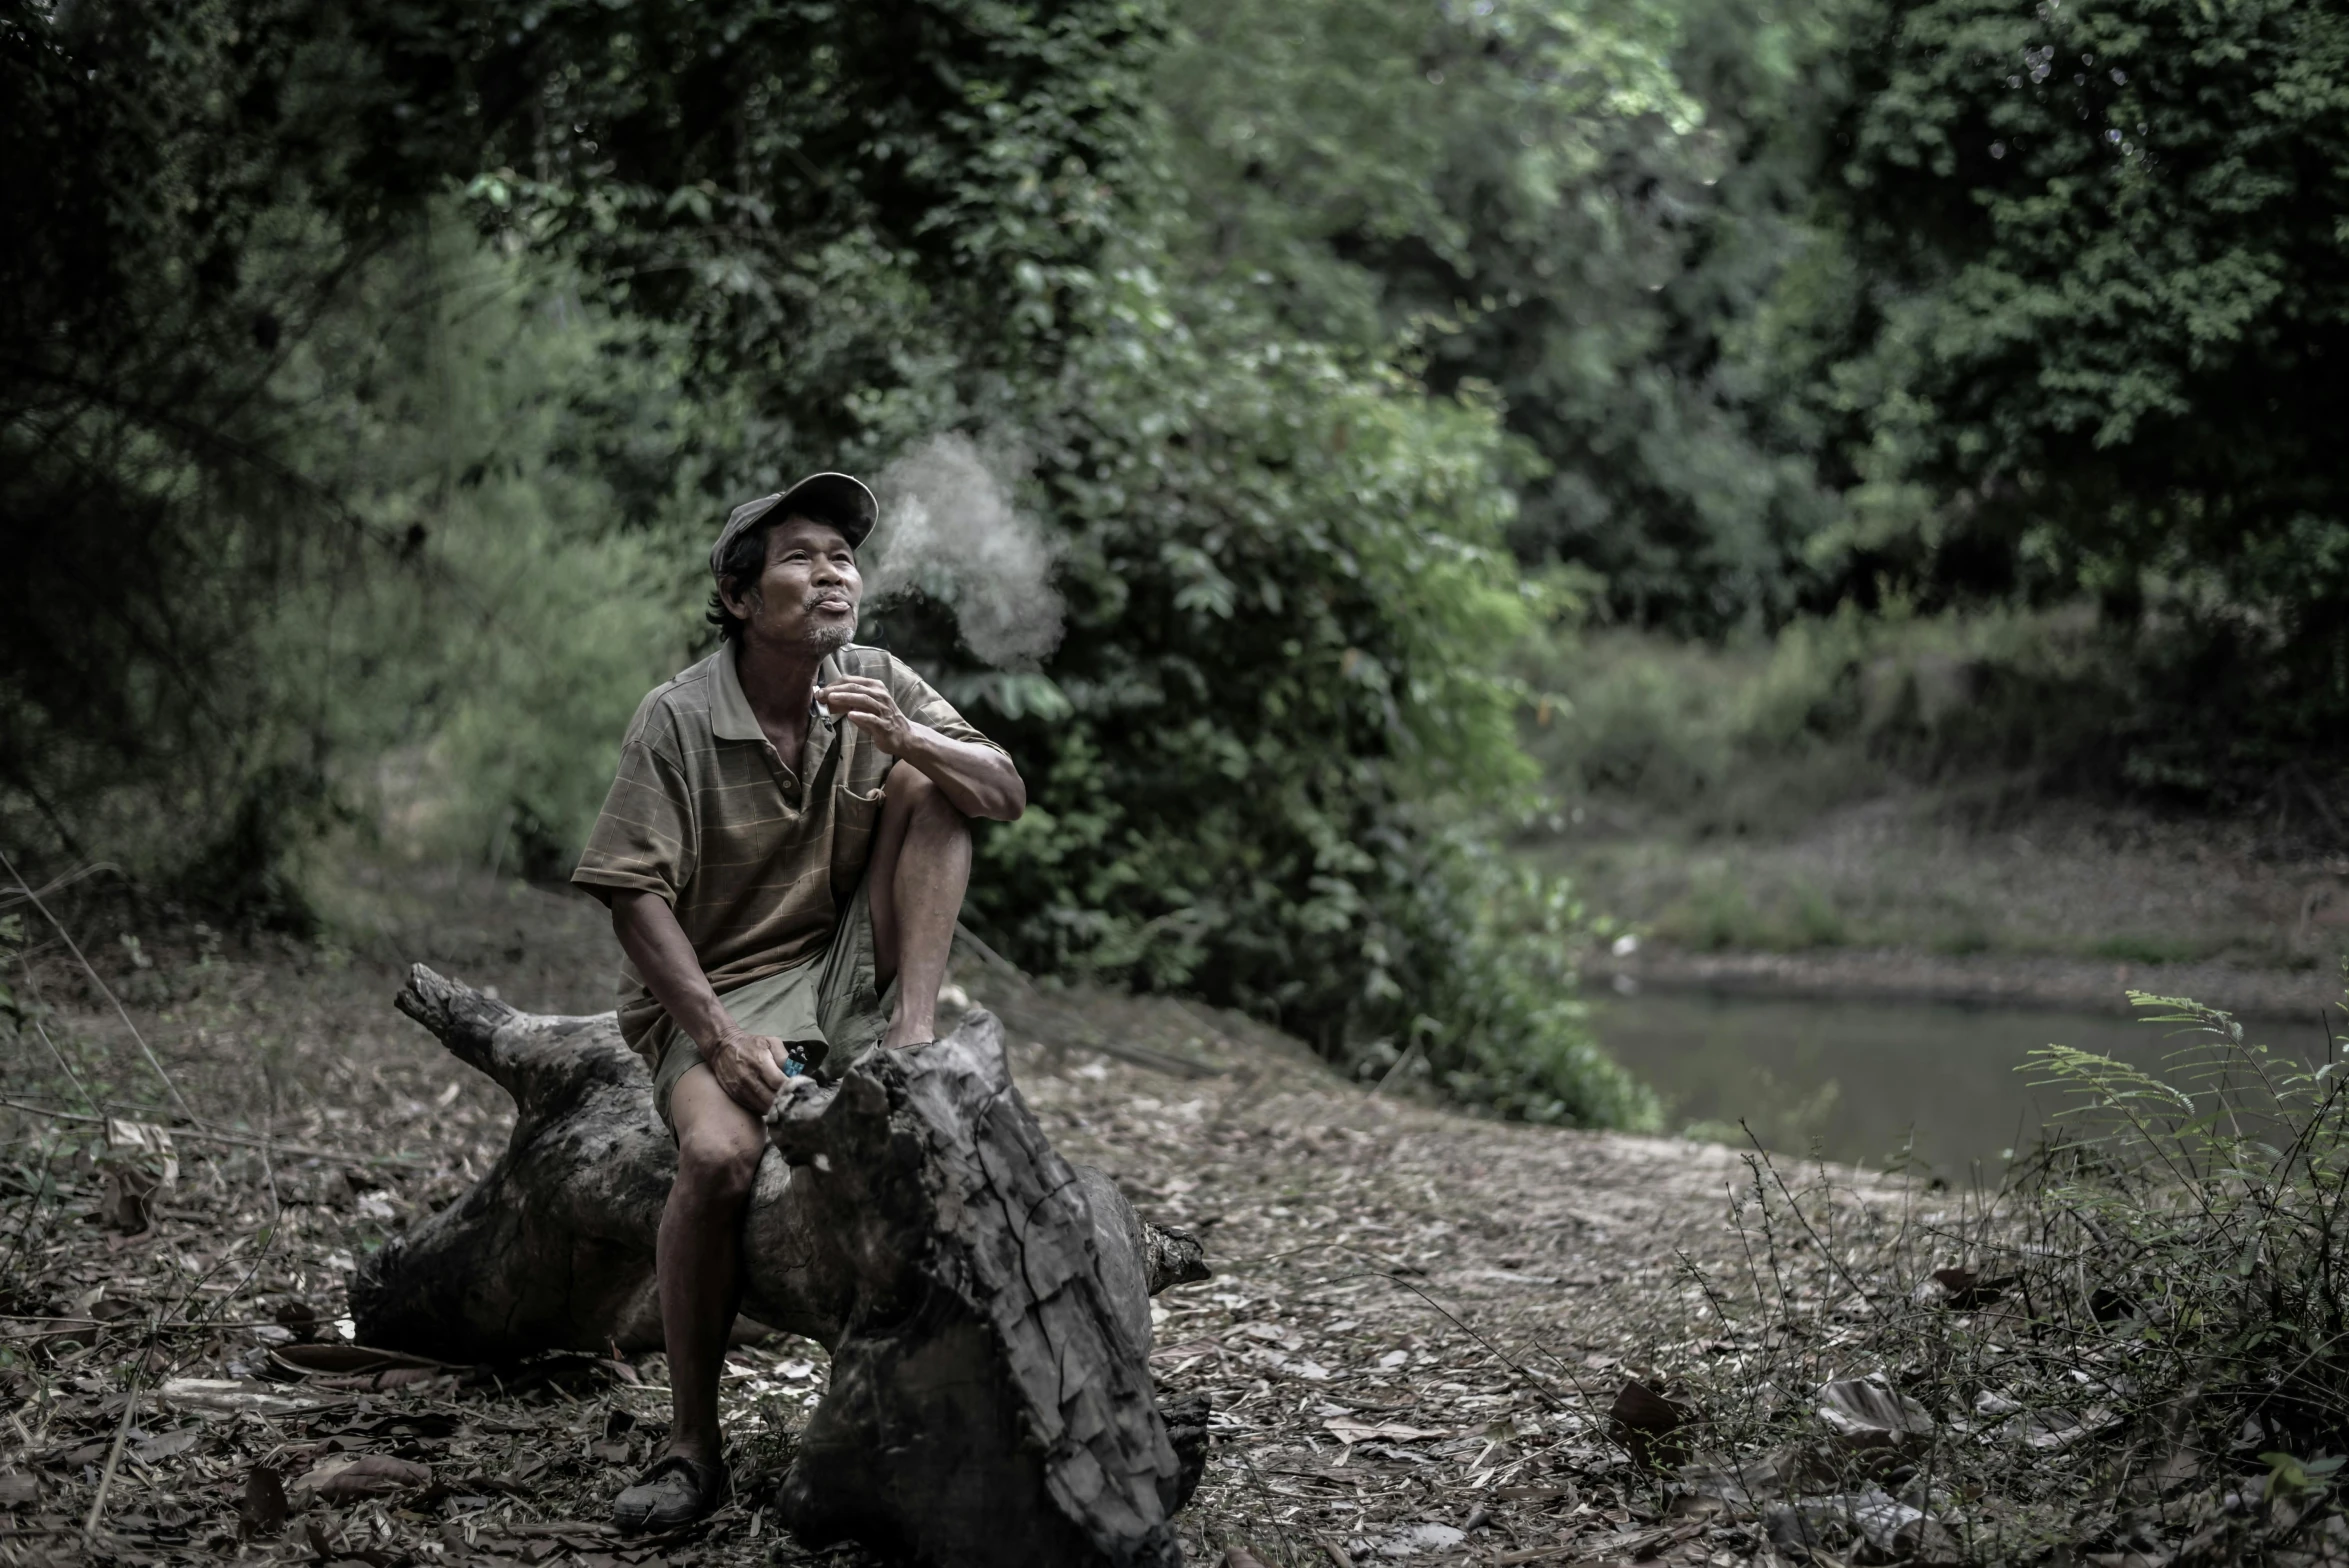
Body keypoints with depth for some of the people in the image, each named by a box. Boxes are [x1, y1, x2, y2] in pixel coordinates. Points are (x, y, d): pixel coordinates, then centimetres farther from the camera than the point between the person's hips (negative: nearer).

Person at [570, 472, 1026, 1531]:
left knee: (926, 787, -11)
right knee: (718, 1151, -33)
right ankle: (691, 1444, -20)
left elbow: (1006, 797, -3)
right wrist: (722, 1037, -23)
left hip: (846, 967, 4)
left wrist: (903, 739, -23)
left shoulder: (875, 685, 2)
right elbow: (637, 897, -13)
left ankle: (914, 1037, -18)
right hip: (720, 989, -4)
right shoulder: (677, 720, -11)